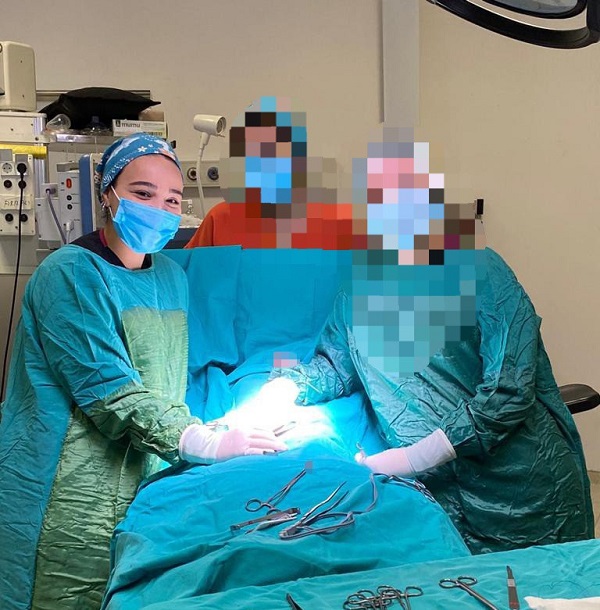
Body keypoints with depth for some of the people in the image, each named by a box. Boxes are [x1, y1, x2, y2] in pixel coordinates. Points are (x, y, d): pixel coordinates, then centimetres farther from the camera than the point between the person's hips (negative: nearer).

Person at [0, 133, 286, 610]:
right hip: (71, 499, -7)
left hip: (146, 486, 7)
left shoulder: (172, 275, 12)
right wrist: (206, 443, -27)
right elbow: (108, 391, -22)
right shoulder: (71, 275, -13)